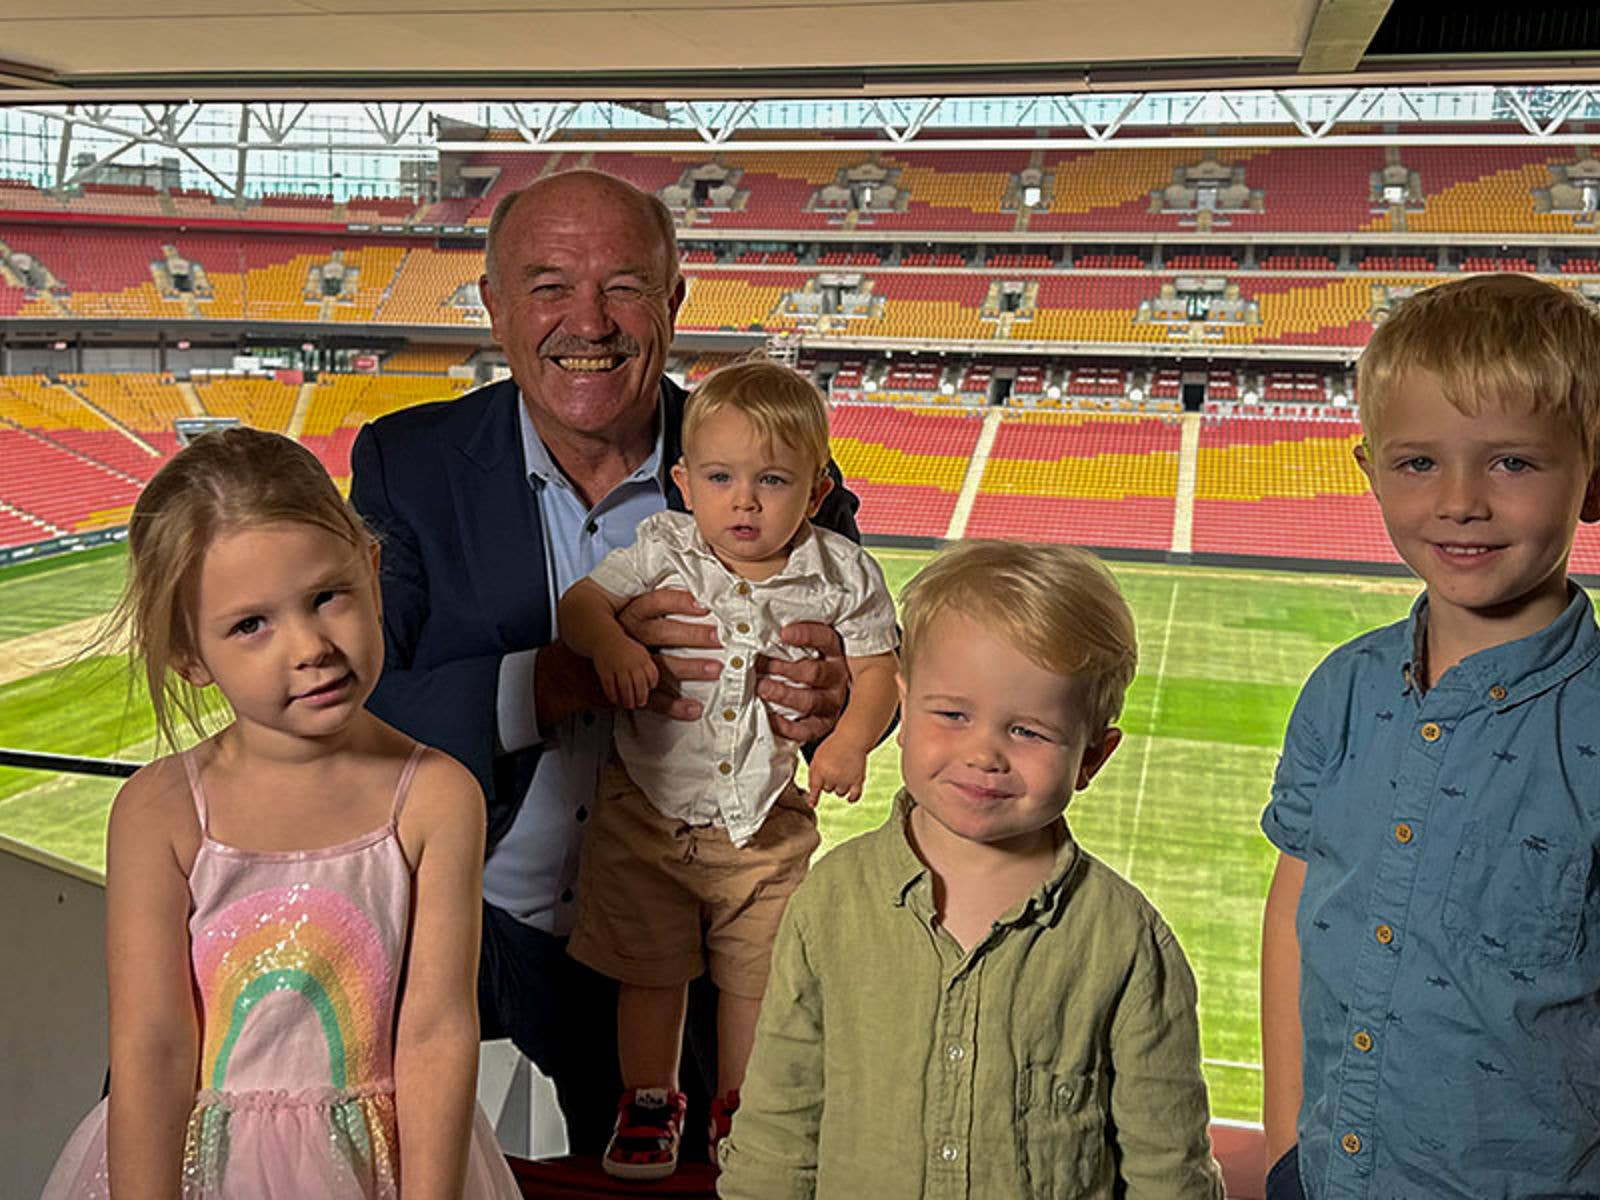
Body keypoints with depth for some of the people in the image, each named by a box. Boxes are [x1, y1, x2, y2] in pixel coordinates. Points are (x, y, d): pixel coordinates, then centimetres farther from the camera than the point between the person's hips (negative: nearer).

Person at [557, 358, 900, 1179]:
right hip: (648, 810, 0)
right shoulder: (663, 552, -8)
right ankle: (649, 1100, 37)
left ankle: (739, 1108, 37)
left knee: (755, 975, 14)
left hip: (767, 820, 1)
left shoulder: (840, 576, -8)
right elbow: (578, 602, -8)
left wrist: (849, 740, -20)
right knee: (649, 971, 14)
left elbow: (876, 669, -2)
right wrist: (609, 640, -29)